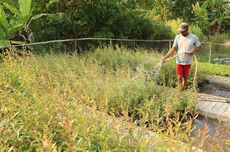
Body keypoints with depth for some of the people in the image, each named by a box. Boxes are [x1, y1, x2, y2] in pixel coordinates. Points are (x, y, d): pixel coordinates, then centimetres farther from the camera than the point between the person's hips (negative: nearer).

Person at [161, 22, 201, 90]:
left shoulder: (194, 37, -5)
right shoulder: (177, 37, -1)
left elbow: (199, 47, 4)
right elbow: (173, 49, -1)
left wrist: (193, 51, -18)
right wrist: (165, 57, -11)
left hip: (188, 62, -1)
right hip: (179, 62, 1)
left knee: (185, 78, 10)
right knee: (179, 78, -2)